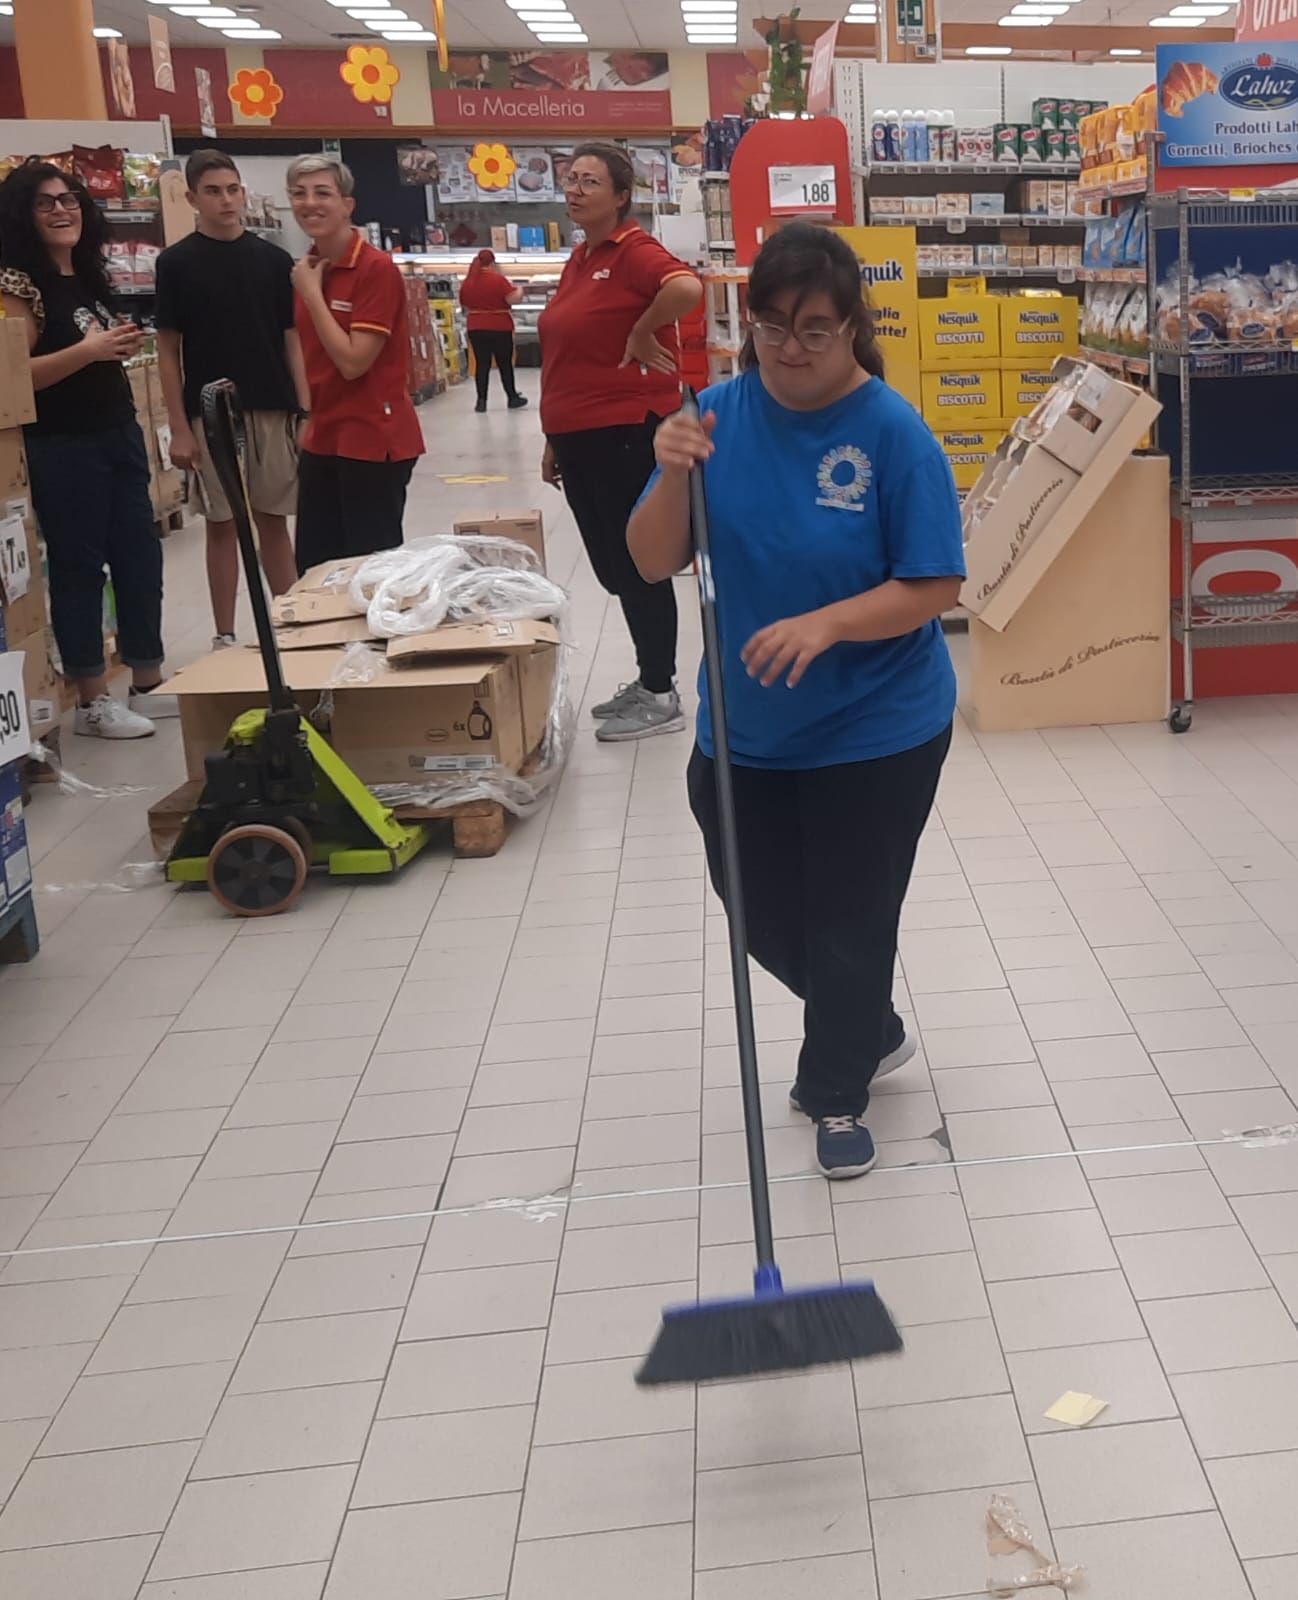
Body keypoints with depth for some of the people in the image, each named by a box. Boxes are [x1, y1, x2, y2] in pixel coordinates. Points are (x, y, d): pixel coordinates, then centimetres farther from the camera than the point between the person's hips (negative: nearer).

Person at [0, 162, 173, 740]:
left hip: (118, 437, 8)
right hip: (61, 449, -8)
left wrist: (121, 345, 9)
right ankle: (92, 701, 8)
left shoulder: (88, 277, 12)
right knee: (77, 567, -1)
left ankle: (147, 685, 21)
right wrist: (86, 350, -27)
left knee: (140, 557, 11)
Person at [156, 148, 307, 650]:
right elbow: (168, 349, -1)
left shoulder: (274, 259, 6)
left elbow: (292, 340, 8)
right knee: (222, 526, 4)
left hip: (272, 411, 2)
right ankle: (224, 636, 11)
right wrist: (178, 427, -7)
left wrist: (305, 409, 0)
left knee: (274, 522, 8)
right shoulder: (177, 262, -1)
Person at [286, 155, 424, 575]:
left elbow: (353, 361, -21)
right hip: (321, 440, 8)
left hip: (373, 440, -8)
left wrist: (312, 293, -15)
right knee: (313, 569, 12)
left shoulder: (377, 268, -15)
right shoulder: (306, 270, 9)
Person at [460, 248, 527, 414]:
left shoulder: (467, 282, 2)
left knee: (482, 364, 6)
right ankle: (512, 398, 16)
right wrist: (519, 291, 5)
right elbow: (513, 299, -15)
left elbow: (465, 305, 13)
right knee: (505, 364, 7)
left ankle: (481, 401, 2)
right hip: (499, 327, -4)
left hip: (476, 328, 4)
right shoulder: (498, 279, -13)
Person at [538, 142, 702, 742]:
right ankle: (648, 678, 28)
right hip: (580, 436, 9)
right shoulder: (577, 260, 15)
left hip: (626, 433, -9)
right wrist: (554, 439, 19)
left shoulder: (633, 250, -12)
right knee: (612, 565, 15)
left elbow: (687, 287, -34)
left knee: (638, 564, -1)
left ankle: (662, 696, 10)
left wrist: (643, 334, -19)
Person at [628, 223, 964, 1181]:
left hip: (875, 732, -4)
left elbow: (936, 585, -16)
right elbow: (654, 564, -5)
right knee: (761, 914, 17)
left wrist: (823, 625, -30)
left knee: (849, 920, 10)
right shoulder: (720, 414, -4)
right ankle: (871, 1032, 45)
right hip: (746, 728, 5)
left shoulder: (893, 433, -16)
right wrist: (675, 478, -23)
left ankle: (837, 1088, 35)